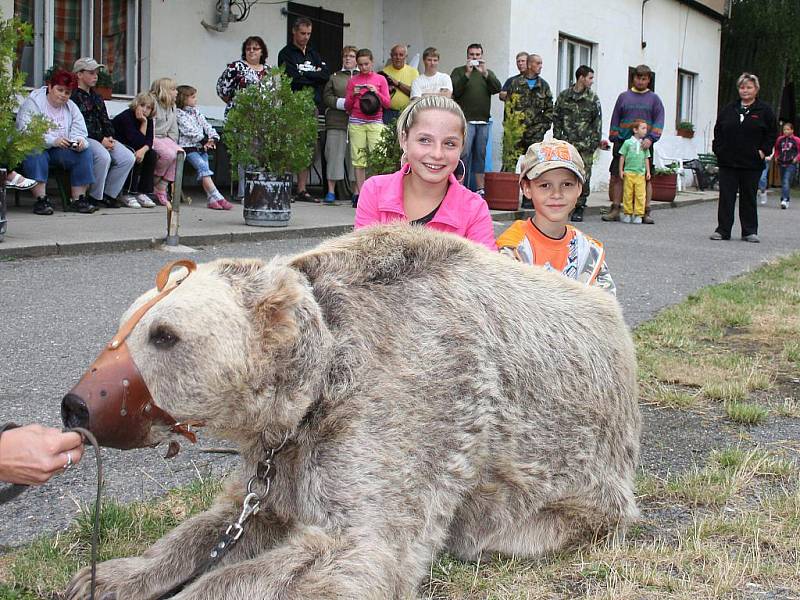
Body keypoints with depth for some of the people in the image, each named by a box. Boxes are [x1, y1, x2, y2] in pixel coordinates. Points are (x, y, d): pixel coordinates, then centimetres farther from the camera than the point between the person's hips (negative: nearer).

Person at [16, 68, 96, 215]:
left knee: (85, 153, -18)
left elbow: (79, 131, 5)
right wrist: (52, 141, -31)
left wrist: (79, 141, -21)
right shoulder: (33, 103, -5)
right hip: (35, 148, -5)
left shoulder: (71, 107, 13)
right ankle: (40, 199, -37)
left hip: (62, 149, 5)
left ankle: (79, 199, -20)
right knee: (36, 155, -38)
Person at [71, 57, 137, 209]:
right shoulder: (73, 96, -5)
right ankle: (94, 196, -18)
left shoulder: (96, 97, 24)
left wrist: (109, 137, 1)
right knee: (103, 157, -35)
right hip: (84, 138, -8)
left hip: (102, 138, 8)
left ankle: (108, 194, -4)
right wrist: (101, 139, -17)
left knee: (128, 158, -12)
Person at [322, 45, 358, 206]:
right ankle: (331, 192, 0)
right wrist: (341, 103, -9)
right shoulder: (334, 77, 15)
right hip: (337, 121, 0)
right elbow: (326, 97, 6)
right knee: (334, 154, -3)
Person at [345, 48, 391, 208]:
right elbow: (347, 106, 11)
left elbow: (387, 103, 6)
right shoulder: (353, 80, 10)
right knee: (359, 158, -1)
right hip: (356, 123, 1)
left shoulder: (380, 79, 8)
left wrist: (376, 93, -9)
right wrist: (353, 95, -7)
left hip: (375, 123, -1)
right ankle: (359, 193, 0)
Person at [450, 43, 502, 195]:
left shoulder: (488, 73, 17)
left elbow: (497, 88, 0)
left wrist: (484, 73, -12)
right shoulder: (458, 71, 7)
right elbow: (455, 91, -7)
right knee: (464, 154, -12)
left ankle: (480, 188, 11)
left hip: (483, 121, 4)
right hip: (465, 121, -4)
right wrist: (467, 74, -15)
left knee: (480, 155, 6)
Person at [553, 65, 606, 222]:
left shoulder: (593, 98, 6)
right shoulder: (564, 96, 7)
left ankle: (579, 209, 5)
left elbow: (597, 121, 5)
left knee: (583, 178, -2)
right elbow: (556, 118, 10)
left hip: (585, 145, 0)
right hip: (567, 143, 0)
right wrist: (558, 138, 3)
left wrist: (596, 141, -2)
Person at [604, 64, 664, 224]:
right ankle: (615, 210, 4)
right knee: (616, 176, -2)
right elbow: (615, 119, 13)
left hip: (644, 145, -1)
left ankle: (645, 212, 4)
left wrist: (651, 138, -14)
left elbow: (659, 121, 0)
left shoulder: (654, 98, 9)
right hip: (623, 143, 1)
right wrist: (614, 139, 3)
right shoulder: (624, 96, 13)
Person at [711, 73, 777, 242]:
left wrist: (763, 151, -5)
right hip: (727, 161, 2)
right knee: (726, 196, 1)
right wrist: (718, 149, 5)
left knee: (748, 197, 5)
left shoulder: (764, 110, 2)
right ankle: (723, 230, 5)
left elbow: (772, 133, 4)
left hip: (752, 163, -2)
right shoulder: (729, 109, 10)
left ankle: (750, 231, 12)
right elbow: (718, 131, 15)